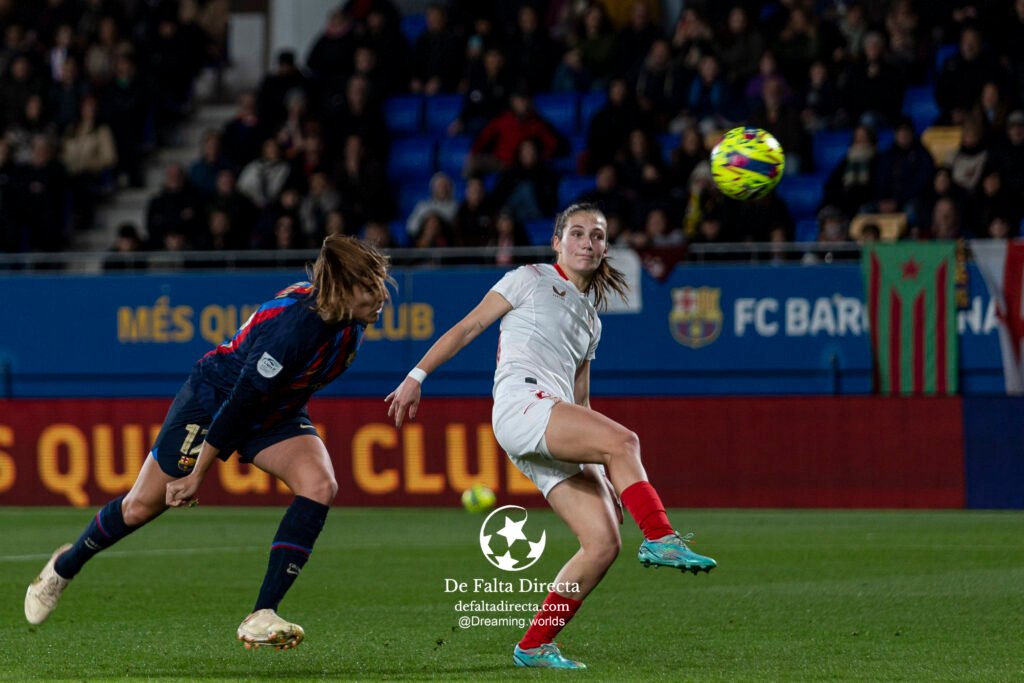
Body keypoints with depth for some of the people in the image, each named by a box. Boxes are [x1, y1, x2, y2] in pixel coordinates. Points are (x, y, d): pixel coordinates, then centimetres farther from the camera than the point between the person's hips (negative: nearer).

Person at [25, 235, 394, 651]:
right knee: (140, 508, 5)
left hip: (274, 413, 6)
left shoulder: (348, 322, -14)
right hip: (213, 398, -6)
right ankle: (64, 567, 37)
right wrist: (196, 475, -24)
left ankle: (262, 617, -20)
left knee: (320, 485, -21)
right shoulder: (294, 325, -38)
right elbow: (239, 403, -31)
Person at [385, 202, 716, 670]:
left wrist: (609, 470, 24)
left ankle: (535, 647, -3)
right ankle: (660, 539, -34)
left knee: (603, 542, -9)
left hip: (557, 430, 7)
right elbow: (467, 327, 7)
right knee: (622, 439, -32)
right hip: (519, 403, -7)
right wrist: (416, 376, -1)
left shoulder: (589, 317, 28)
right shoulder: (530, 281, 10)